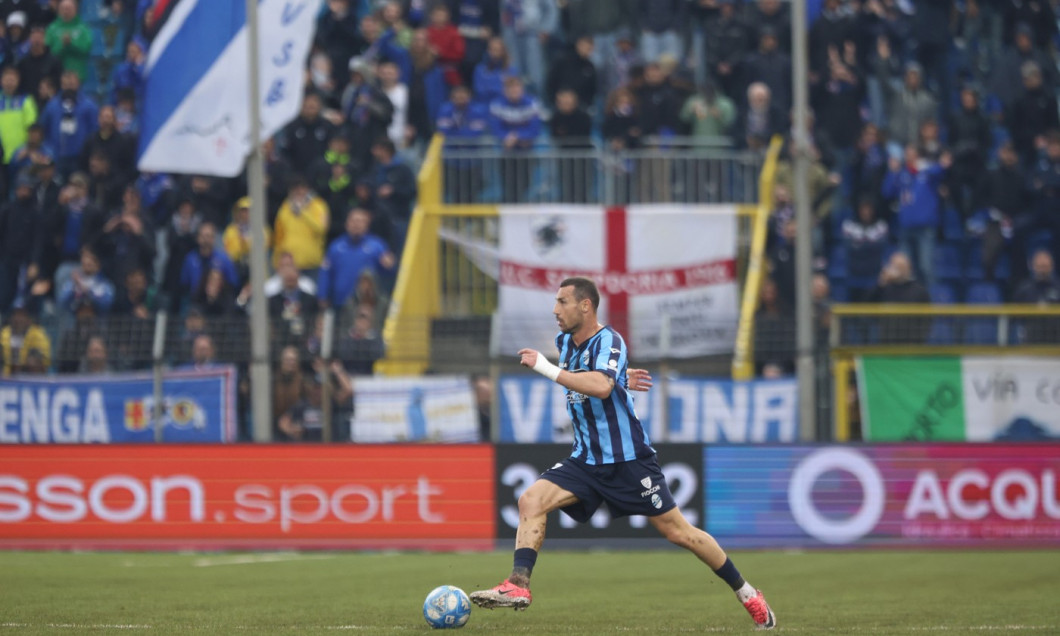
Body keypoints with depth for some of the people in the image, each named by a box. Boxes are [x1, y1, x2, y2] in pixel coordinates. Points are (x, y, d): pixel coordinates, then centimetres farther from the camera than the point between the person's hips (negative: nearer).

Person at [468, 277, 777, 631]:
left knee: (678, 532, -2)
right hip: (586, 461, 7)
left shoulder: (608, 341, -17)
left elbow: (600, 386, -38)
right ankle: (518, 585, -22)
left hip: (628, 461, -7)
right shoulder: (565, 342, 7)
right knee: (531, 501, -16)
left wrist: (546, 368, -35)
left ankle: (747, 594, 13)